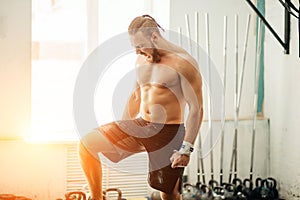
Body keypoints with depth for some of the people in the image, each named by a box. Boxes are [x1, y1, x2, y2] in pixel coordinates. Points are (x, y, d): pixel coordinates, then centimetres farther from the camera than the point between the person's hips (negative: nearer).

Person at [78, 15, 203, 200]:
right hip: (139, 125, 7)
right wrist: (119, 134, 22)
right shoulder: (142, 60, 9)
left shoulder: (183, 62, -13)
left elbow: (196, 109, -15)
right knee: (87, 144, -5)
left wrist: (186, 148, -21)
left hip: (168, 132, -6)